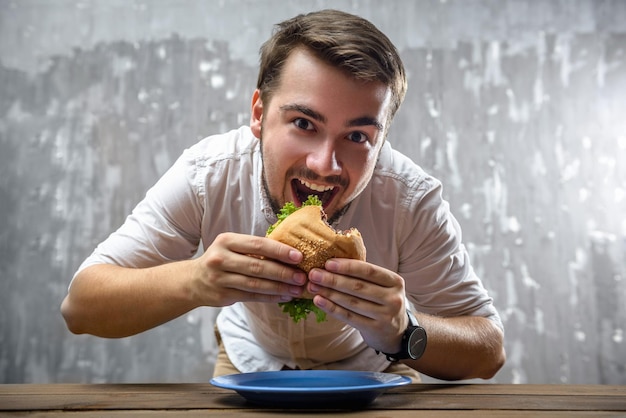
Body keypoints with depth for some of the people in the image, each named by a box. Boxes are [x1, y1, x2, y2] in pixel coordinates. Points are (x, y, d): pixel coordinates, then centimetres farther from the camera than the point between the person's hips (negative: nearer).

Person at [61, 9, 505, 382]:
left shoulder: (412, 198, -26)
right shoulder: (207, 174, -25)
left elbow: (490, 351, -19)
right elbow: (79, 307, -24)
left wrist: (402, 333, -41)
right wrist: (192, 281, -45)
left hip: (374, 373, 1)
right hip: (249, 365, 0)